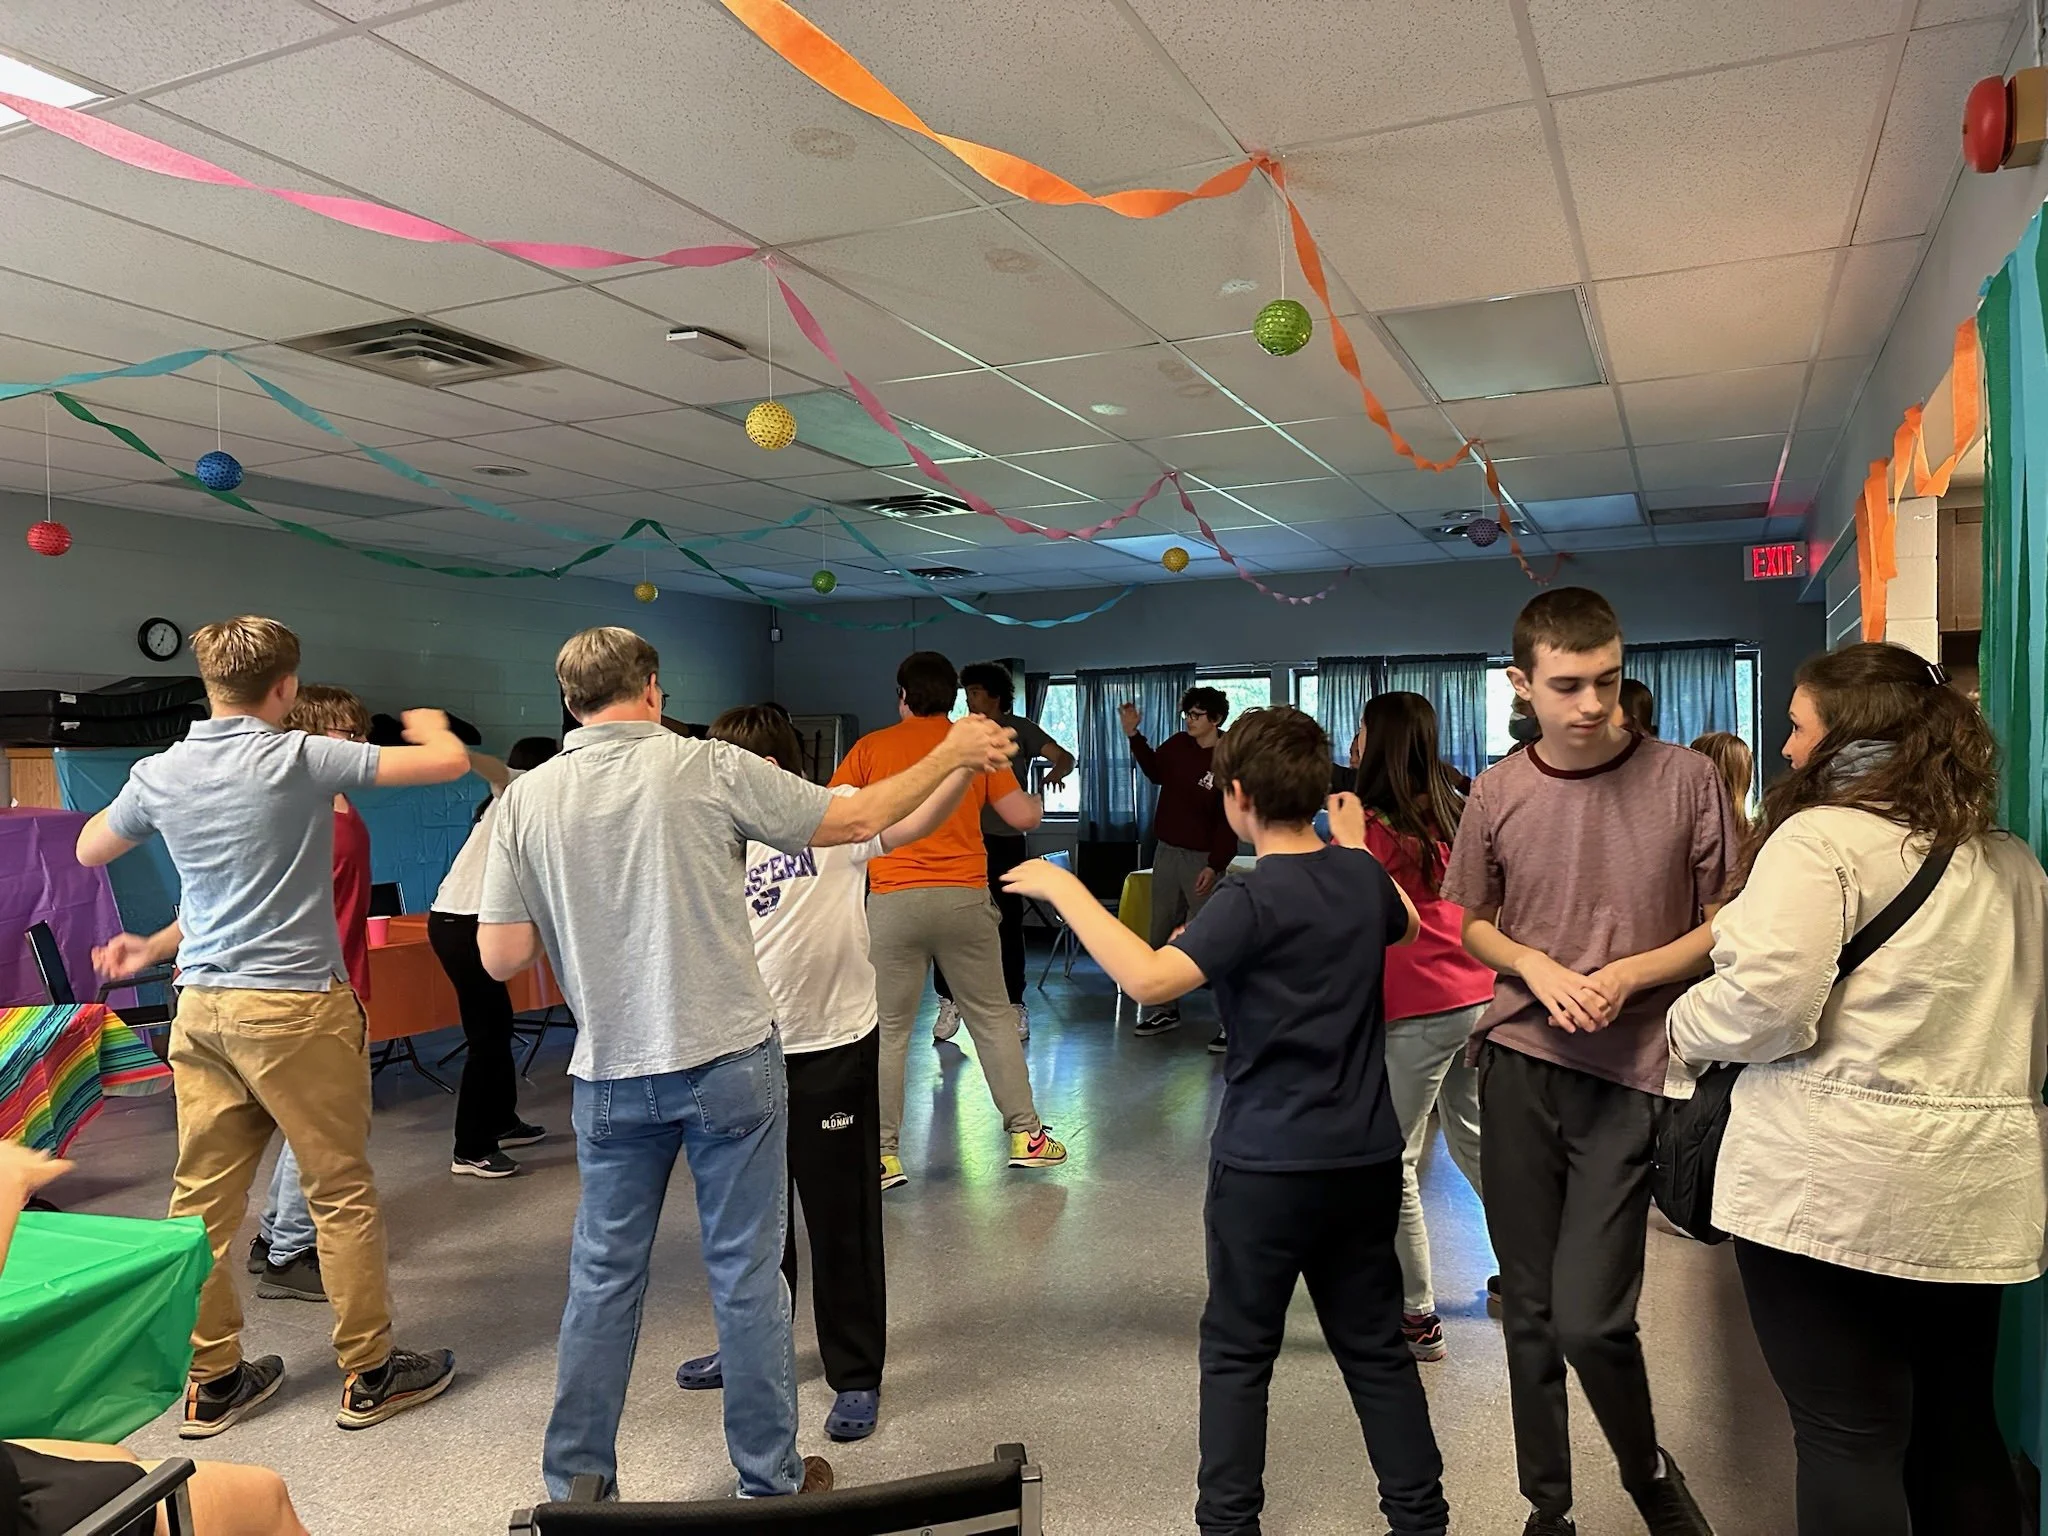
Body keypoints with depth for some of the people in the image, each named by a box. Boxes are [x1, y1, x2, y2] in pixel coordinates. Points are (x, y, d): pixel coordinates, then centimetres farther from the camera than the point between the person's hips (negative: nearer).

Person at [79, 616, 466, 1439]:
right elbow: (450, 762, -14)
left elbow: (88, 852, 22)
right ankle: (369, 1374, 16)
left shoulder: (159, 774, 3)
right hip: (297, 1006, -6)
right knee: (342, 1191, 5)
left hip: (202, 1007, 6)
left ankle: (211, 1379, 23)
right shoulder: (301, 760, -14)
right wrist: (429, 724, 8)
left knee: (202, 1195, 12)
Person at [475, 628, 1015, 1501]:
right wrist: (949, 755, 11)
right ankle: (769, 1480, 24)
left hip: (611, 1077, 3)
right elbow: (856, 821, -3)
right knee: (748, 1274, 10)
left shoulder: (526, 798, -2)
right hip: (729, 1062, -2)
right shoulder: (708, 768, -9)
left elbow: (502, 957, -4)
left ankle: (575, 1484, 29)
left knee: (604, 1277, 17)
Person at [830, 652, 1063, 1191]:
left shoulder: (870, 748, 3)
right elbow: (1023, 817, 3)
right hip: (964, 899, 1)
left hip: (892, 900, -1)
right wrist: (1034, 799, 25)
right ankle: (1026, 1134, 19)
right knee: (992, 1017, 14)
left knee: (888, 1030, 8)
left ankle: (884, 1154, 9)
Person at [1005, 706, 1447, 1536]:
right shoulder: (1363, 873, 2)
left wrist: (1063, 890, -23)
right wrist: (1358, 842, 36)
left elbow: (1148, 978, -31)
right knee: (1376, 1347, 18)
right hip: (1366, 1156, 6)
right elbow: (1408, 925, 26)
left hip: (1267, 1162, -6)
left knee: (1237, 1355, 11)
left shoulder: (1253, 898, -19)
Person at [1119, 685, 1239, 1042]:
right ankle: (1166, 1010, 27)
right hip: (1167, 851, 7)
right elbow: (1155, 773, 24)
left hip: (1202, 858, -7)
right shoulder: (1177, 745, 4)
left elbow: (1230, 821, -15)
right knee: (1162, 935, 14)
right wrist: (1134, 735, 16)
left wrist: (1215, 866, -19)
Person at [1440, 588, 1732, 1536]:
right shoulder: (1497, 793, 0)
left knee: (1588, 1319, -8)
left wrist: (1627, 976, -13)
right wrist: (1537, 966, -7)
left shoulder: (1686, 780, -5)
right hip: (1518, 1065, 3)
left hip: (1630, 1074, -2)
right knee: (1530, 1310, 12)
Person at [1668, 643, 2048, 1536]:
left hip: (1833, 1183, -8)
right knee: (1958, 1430, 18)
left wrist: (1686, 1027, -2)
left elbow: (1764, 1004, -21)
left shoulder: (1820, 838, -12)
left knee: (1848, 1440, 1)